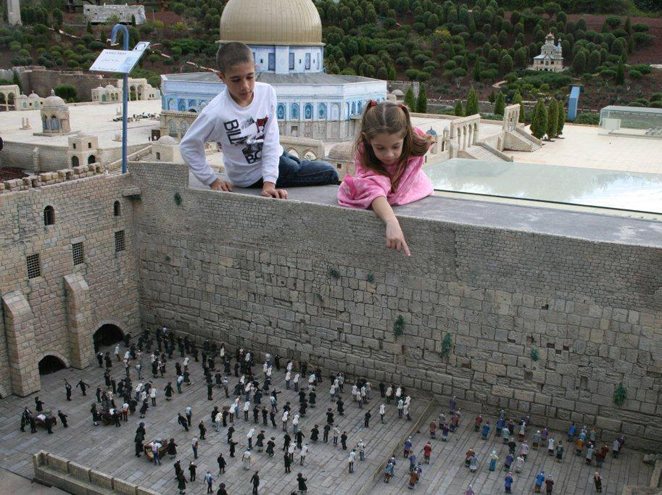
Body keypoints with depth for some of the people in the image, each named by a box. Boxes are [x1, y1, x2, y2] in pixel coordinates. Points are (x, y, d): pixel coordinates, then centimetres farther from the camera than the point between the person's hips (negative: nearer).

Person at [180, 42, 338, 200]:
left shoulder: (267, 92, -19)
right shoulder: (216, 113, -29)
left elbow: (271, 139, -18)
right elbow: (188, 146, -18)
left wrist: (270, 181, -25)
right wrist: (212, 180, -16)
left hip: (275, 158, 4)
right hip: (253, 175, -4)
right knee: (329, 174, -4)